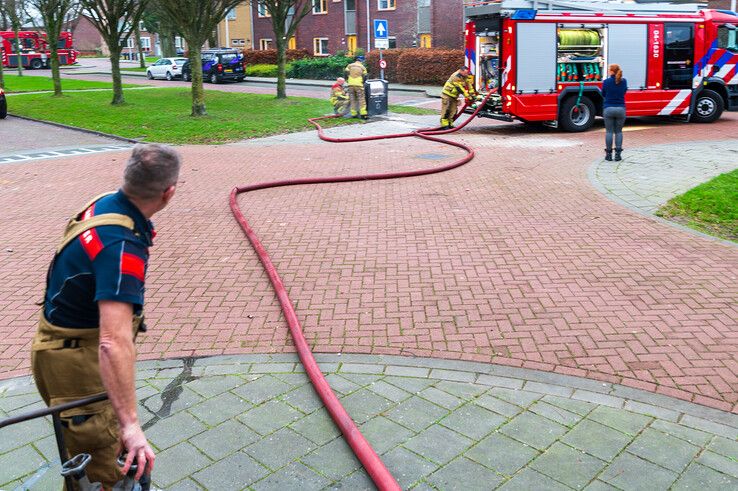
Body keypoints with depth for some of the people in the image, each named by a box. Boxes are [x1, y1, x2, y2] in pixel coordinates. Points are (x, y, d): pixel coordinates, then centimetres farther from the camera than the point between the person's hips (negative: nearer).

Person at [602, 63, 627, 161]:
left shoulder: (606, 81, -7)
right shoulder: (624, 81, 2)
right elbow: (624, 92, 16)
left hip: (608, 109, -2)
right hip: (621, 109, 2)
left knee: (609, 131, 3)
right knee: (618, 132, 9)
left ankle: (608, 154, 4)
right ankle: (618, 154, 6)